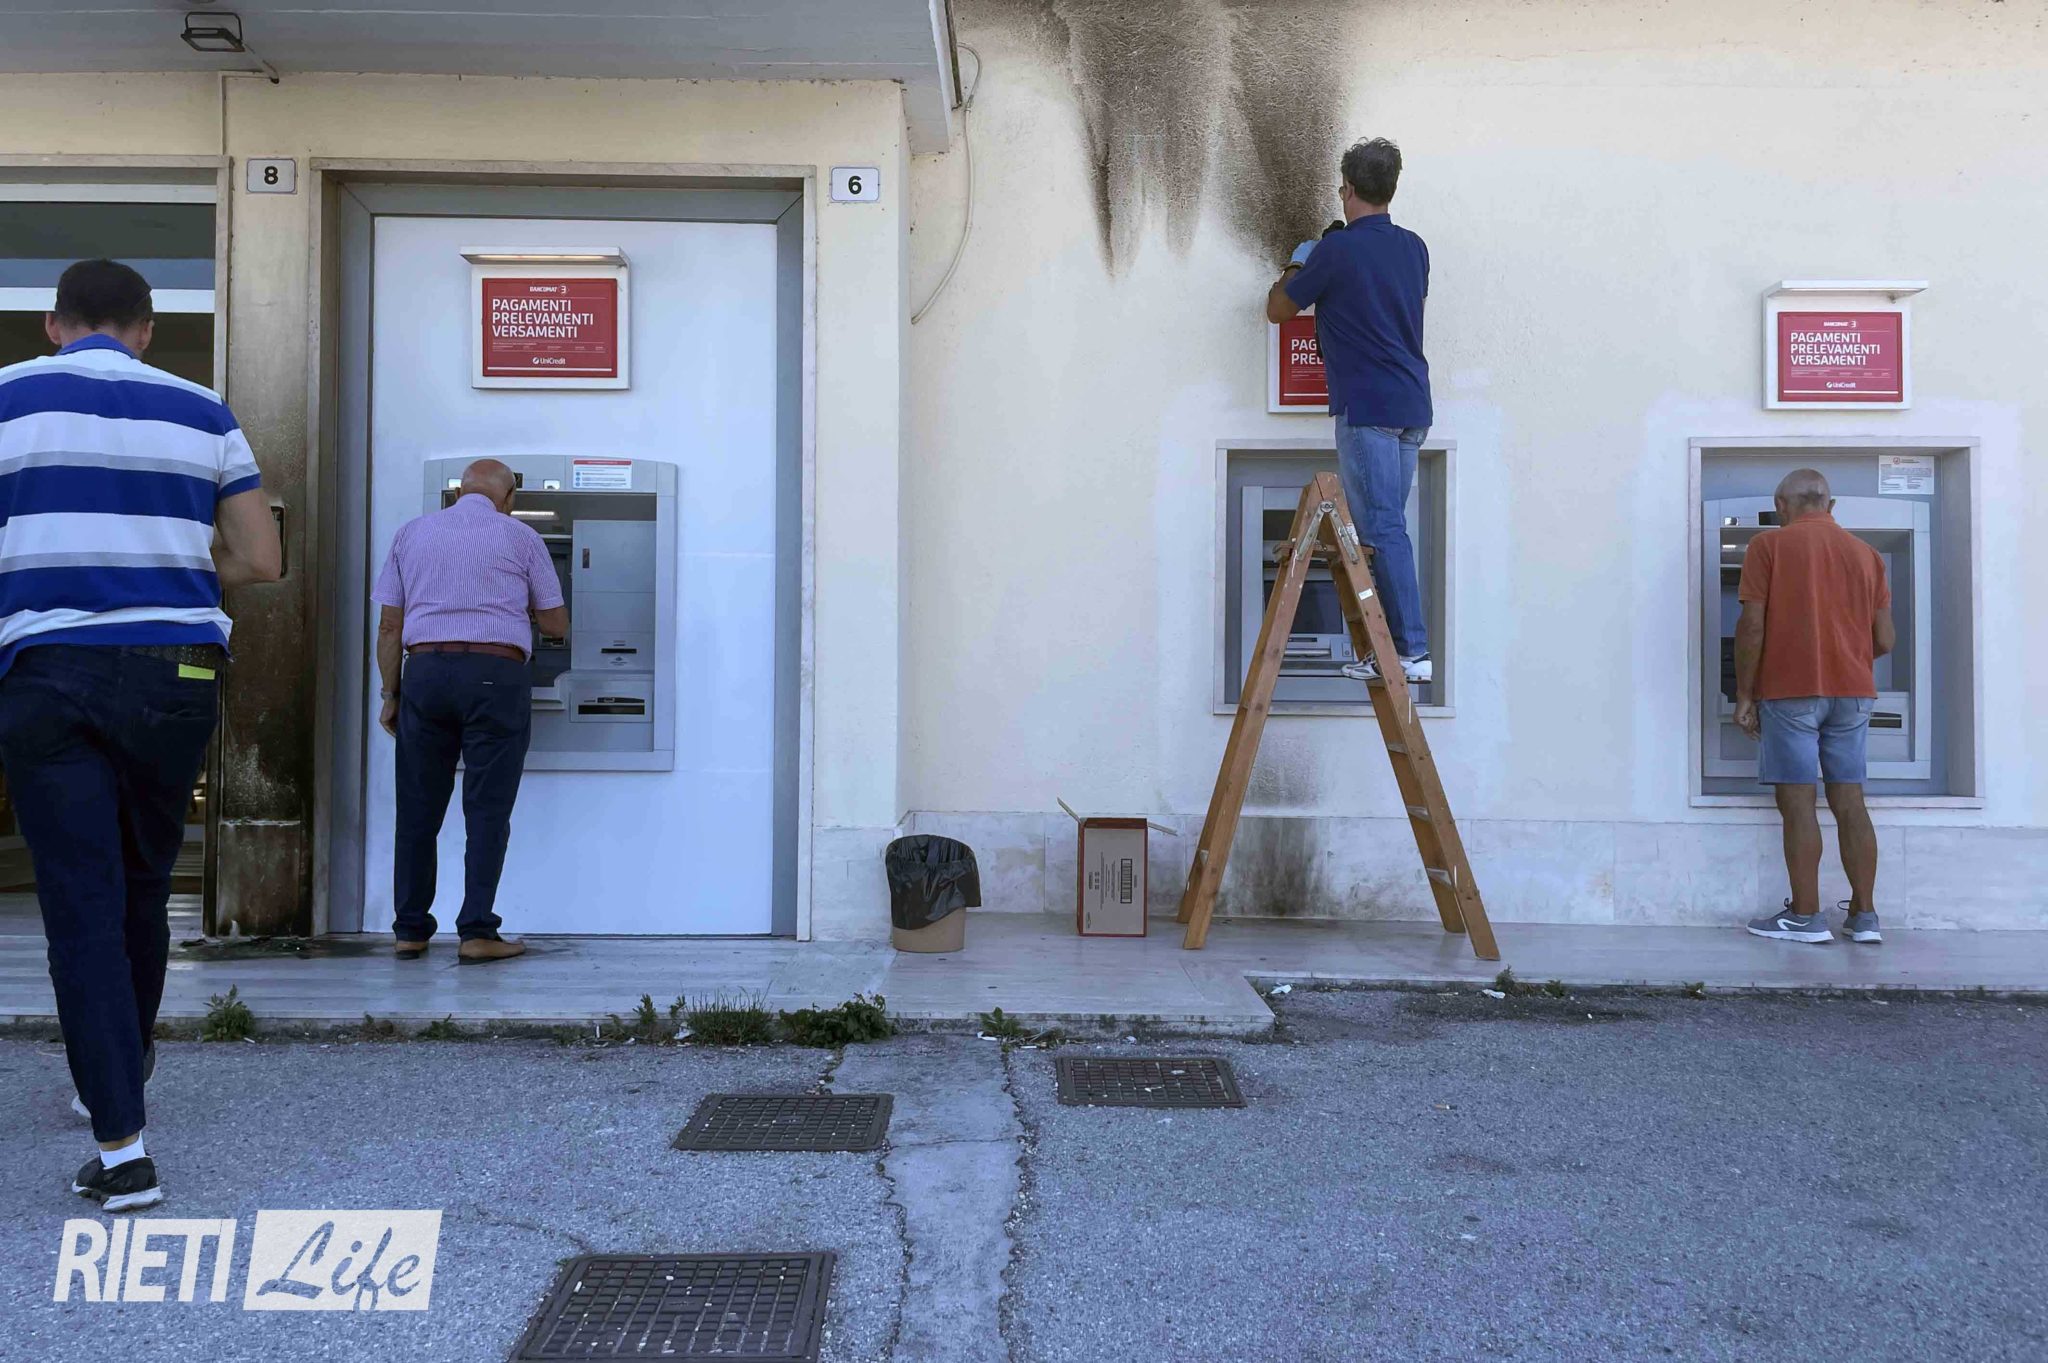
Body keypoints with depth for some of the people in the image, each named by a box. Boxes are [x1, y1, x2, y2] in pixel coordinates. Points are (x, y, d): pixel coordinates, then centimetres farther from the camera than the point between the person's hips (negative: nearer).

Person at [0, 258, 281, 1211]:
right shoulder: (201, 415, 8)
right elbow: (261, 562, 6)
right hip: (174, 674, 2)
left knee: (82, 907, -1)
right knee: (143, 889, 18)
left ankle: (123, 1149, -4)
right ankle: (126, 1065, 38)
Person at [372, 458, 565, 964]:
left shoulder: (412, 533, 13)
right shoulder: (520, 538, 6)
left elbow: (389, 626, 10)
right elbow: (556, 624, 12)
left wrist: (391, 695, 16)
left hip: (425, 672, 3)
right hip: (496, 676, -3)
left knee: (419, 809, 9)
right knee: (487, 811, 1)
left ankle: (409, 931, 13)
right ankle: (477, 932, -1)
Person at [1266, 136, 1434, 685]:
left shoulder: (1337, 250, -9)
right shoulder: (1414, 248, 12)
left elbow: (1277, 310, 2)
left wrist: (1295, 267, 24)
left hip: (1366, 407, -8)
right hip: (1413, 407, 8)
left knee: (1383, 528, -7)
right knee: (1387, 526, 12)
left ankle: (1412, 651, -8)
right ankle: (1391, 647, 14)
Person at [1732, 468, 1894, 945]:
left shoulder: (1770, 545, -2)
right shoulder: (1865, 553, 11)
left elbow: (1752, 627, -9)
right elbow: (1885, 640, 9)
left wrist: (1744, 696, -2)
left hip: (1790, 692, -5)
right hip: (1853, 693, 5)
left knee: (1797, 803, -1)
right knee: (1849, 803, 8)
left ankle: (1805, 917, 1)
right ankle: (1864, 916, 10)